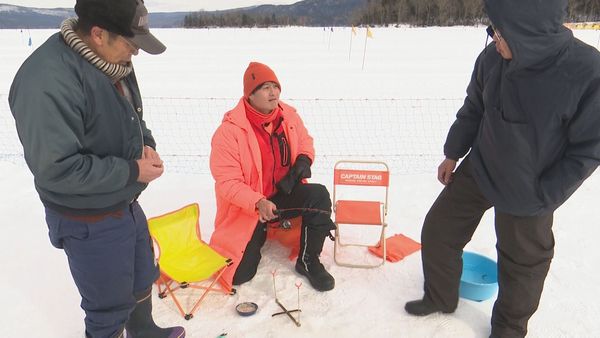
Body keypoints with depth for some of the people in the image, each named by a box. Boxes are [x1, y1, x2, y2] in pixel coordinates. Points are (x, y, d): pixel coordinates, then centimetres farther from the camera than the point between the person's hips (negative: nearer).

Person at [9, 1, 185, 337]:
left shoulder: (113, 61, -1)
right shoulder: (49, 81, -29)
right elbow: (56, 168, -30)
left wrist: (146, 143, -6)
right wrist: (133, 171, -23)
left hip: (127, 205, 9)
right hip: (90, 223, -9)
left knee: (142, 280, 29)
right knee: (110, 309, 12)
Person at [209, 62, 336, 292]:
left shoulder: (289, 115, -5)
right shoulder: (229, 130, -21)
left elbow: (305, 141, 14)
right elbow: (227, 182, -20)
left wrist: (303, 160, -9)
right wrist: (258, 203, -34)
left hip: (283, 193, 4)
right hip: (246, 208, -3)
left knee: (319, 195, -27)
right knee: (240, 275, -7)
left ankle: (308, 261, -7)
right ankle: (257, 236, 27)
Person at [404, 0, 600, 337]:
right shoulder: (492, 58, -15)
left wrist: (541, 198, -15)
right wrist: (452, 154, 10)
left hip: (528, 194, -3)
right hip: (478, 170, 4)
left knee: (522, 264, 15)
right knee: (437, 230, 10)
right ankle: (440, 297, 37)